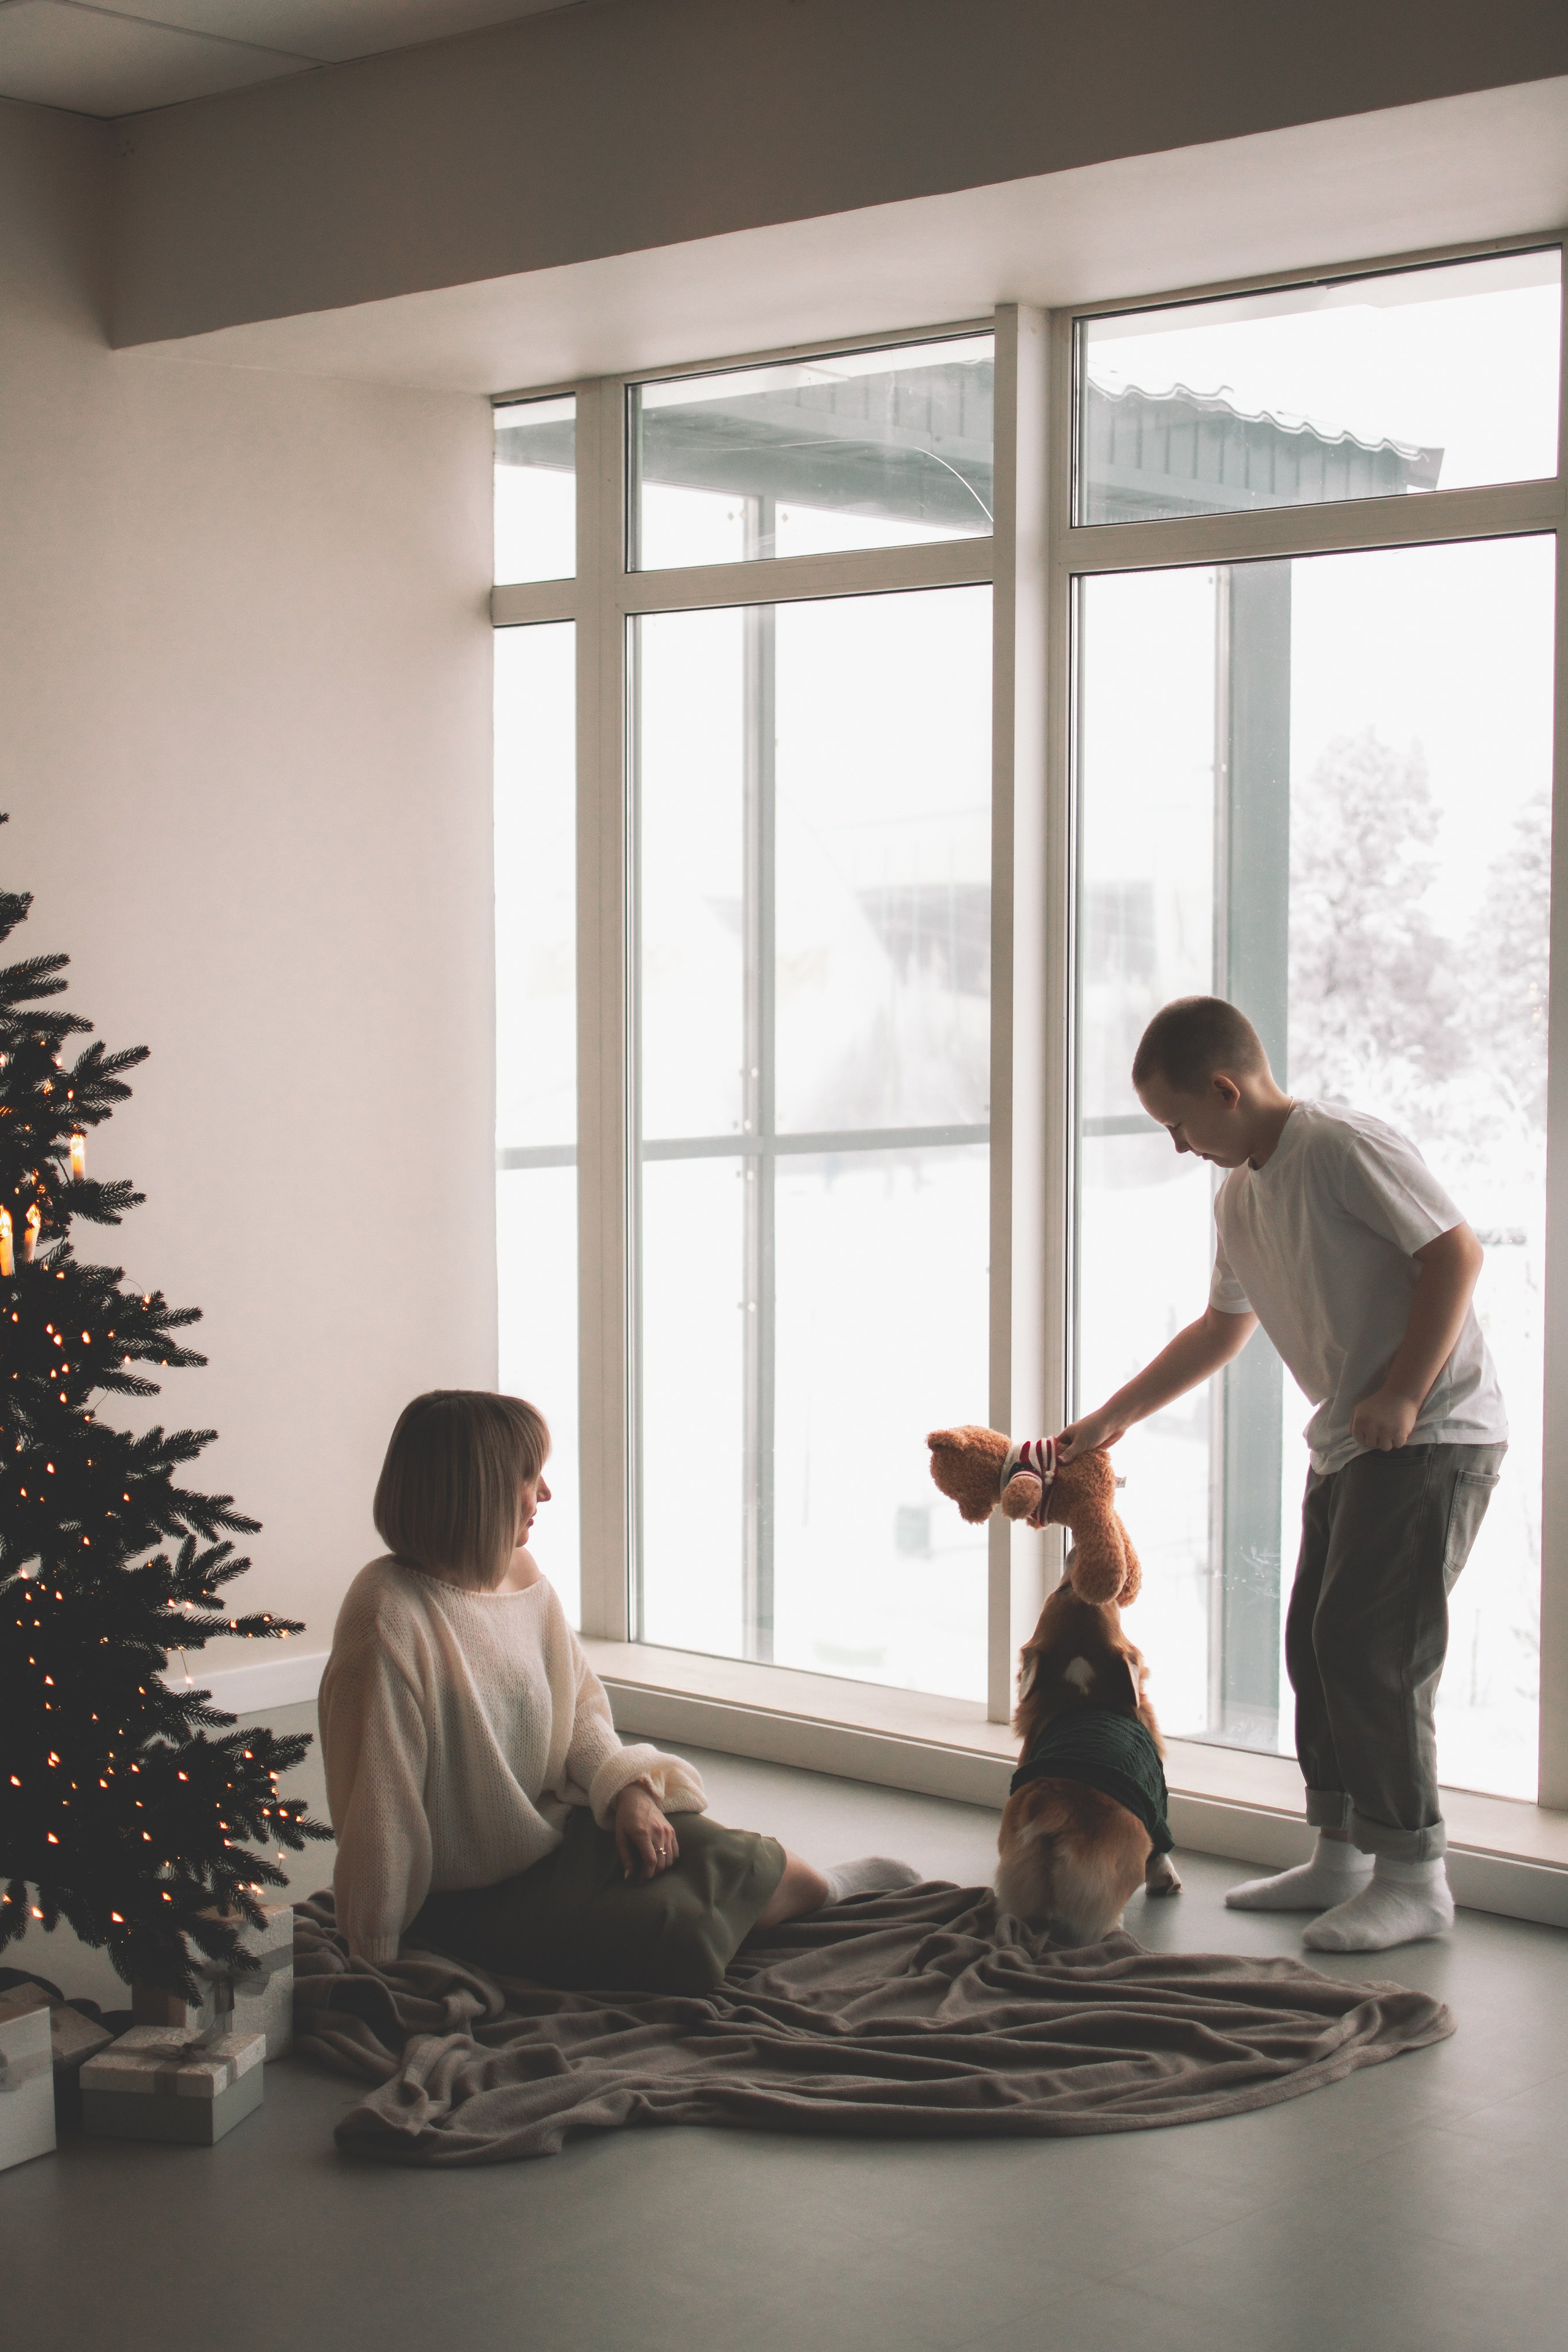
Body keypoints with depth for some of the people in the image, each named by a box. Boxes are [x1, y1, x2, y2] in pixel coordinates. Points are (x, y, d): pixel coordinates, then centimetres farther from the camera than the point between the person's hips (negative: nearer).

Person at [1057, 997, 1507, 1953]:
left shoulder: (1343, 1146, -14)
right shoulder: (1239, 1195, 14)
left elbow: (1457, 1250, -18)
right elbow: (1221, 1329, 25)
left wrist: (1404, 1393, -21)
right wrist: (1113, 1418, 23)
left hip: (1434, 1435, -9)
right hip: (1351, 1444, 9)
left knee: (1368, 1644, -12)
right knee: (1316, 1641, 9)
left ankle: (1416, 1876, -3)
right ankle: (1341, 1857, 18)